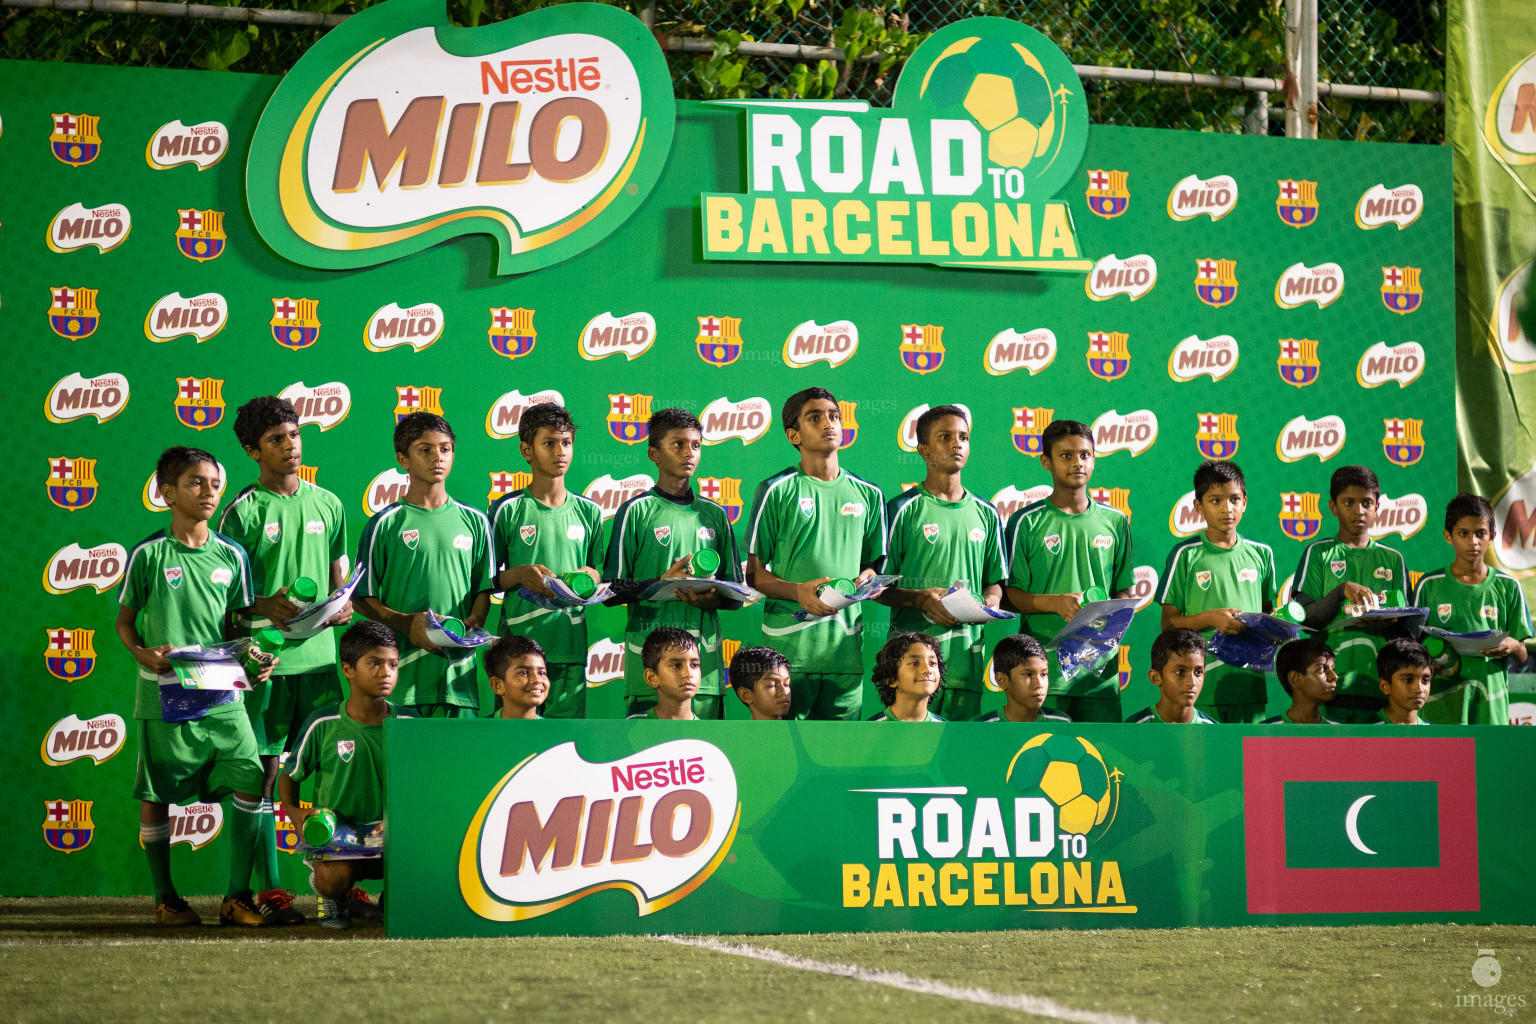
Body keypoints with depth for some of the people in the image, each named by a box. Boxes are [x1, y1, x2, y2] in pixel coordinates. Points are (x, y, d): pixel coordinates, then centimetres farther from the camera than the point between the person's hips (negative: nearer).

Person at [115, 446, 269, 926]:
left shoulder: (231, 555, 7)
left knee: (251, 781, -10)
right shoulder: (148, 554, -2)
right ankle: (165, 899, 18)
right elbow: (125, 620, 6)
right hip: (163, 694, -2)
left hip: (221, 694, 2)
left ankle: (237, 896, -2)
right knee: (155, 795, 3)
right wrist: (144, 653, -13)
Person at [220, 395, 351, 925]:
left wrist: (343, 604, -1)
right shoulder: (243, 512, 0)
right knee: (263, 772, -1)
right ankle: (269, 889, 2)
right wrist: (263, 606, -19)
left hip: (319, 653, 4)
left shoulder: (327, 504, 13)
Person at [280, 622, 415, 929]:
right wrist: (293, 812, -11)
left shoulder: (408, 723, 4)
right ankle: (335, 898, 6)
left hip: (391, 835, 2)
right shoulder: (323, 725, -2)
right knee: (332, 877, -36)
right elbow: (289, 777, 10)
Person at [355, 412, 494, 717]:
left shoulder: (474, 522, 13)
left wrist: (474, 621, -6)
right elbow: (363, 599, 3)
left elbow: (484, 589, 15)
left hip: (458, 672, 2)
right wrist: (405, 622, -13)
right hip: (401, 667, -2)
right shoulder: (386, 524, 4)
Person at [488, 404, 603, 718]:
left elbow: (603, 580, 16)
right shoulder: (508, 509, 3)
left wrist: (590, 577, -7)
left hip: (571, 644, 2)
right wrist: (520, 575, -14)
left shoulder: (589, 512, 13)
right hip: (518, 642, -2)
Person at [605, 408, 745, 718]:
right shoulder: (637, 512, 3)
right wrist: (662, 583, -17)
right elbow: (612, 591, -2)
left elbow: (737, 595, 16)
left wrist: (714, 598, -7)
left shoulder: (714, 515, 16)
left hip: (706, 657, 4)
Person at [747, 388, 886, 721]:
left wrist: (857, 585, -4)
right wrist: (798, 591, -16)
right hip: (787, 641, -3)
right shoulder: (776, 491, 3)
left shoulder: (867, 495, 14)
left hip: (846, 643, 3)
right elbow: (754, 574, 1)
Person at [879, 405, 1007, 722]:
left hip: (968, 651, 4)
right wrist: (920, 599, -17)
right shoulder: (903, 510, 1)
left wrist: (991, 600, -3)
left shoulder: (986, 514, 15)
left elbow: (995, 581, 20)